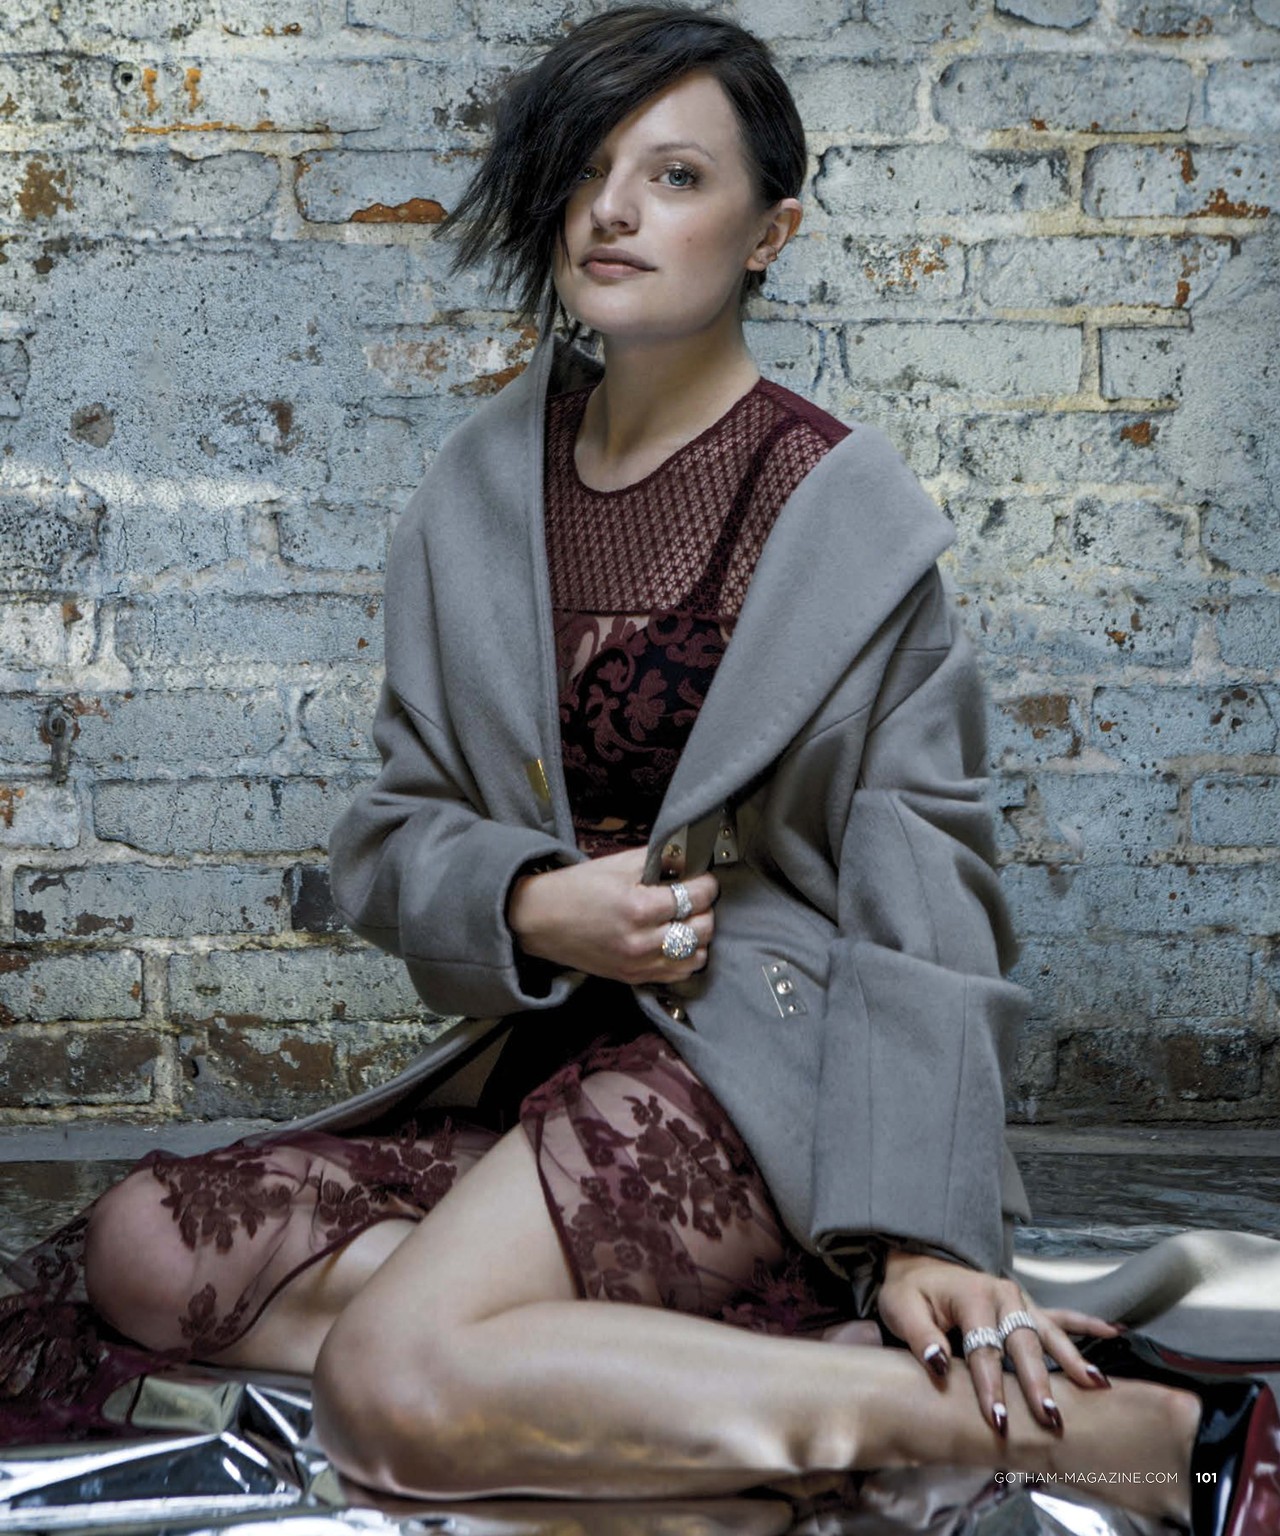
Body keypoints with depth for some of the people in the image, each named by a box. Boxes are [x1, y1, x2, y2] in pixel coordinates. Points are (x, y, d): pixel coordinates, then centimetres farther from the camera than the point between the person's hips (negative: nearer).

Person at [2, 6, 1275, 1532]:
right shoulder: (482, 488, 10)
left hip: (753, 1064, -7)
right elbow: (390, 835, 11)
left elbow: (919, 891, -8)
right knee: (143, 1247, -12)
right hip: (541, 1062, 7)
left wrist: (914, 1234, -17)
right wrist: (531, 905, -12)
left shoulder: (843, 509, -5)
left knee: (397, 1388, -30)